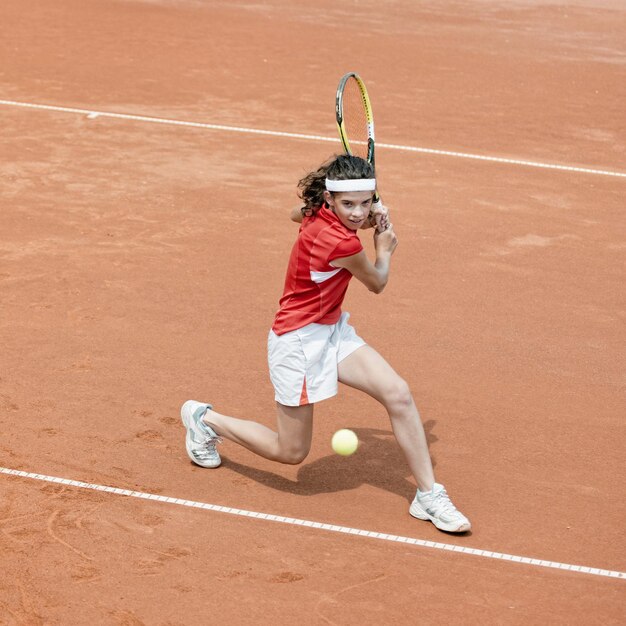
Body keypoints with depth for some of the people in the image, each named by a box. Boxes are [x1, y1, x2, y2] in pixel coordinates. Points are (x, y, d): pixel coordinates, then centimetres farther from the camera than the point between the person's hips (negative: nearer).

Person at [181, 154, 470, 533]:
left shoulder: (318, 211, -6)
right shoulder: (342, 244, -31)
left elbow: (298, 214, 22)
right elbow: (378, 284, -10)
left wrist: (368, 218, 11)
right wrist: (384, 249, 10)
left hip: (332, 330, 9)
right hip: (299, 340, -9)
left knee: (398, 393, -9)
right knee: (291, 452, 8)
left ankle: (428, 495, 1)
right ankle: (205, 419, 30)